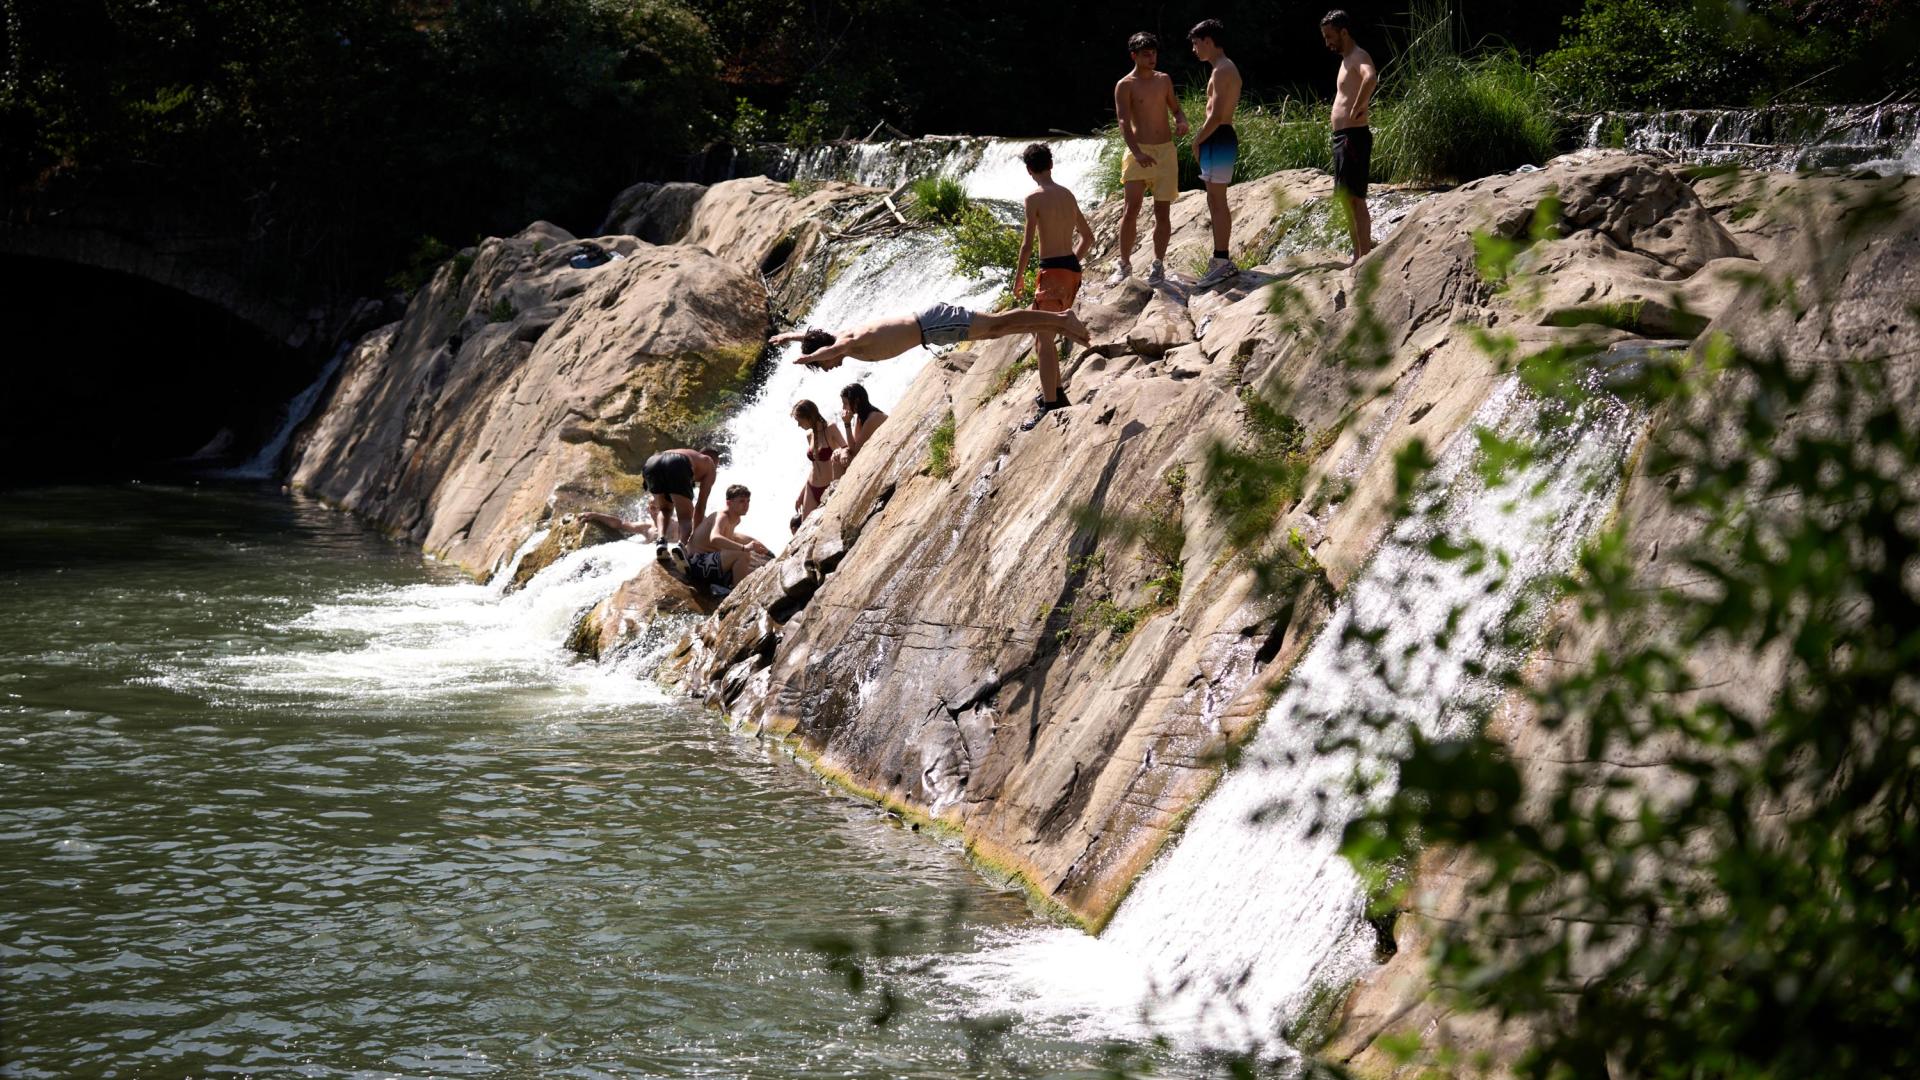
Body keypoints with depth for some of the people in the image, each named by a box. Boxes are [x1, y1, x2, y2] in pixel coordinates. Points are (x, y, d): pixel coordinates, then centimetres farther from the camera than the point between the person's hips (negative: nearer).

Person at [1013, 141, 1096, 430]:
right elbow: (1088, 236, 21)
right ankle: (1054, 392, 33)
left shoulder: (1035, 199, -11)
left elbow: (1027, 244, -13)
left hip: (1053, 272, -8)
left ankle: (1049, 406, -20)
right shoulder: (1068, 196, 13)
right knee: (1041, 331, 24)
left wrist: (1019, 276, -2)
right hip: (1072, 269, 8)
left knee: (1043, 340, -11)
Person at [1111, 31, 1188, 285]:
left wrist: (1181, 121, -6)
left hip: (1165, 150, 4)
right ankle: (1125, 265, 0)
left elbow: (1175, 107, 20)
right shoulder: (1125, 86, -5)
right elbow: (1124, 122, -14)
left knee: (1162, 212, 2)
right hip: (1139, 152, -4)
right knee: (1131, 209, -9)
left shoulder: (1164, 80, 10)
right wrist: (1137, 153, -29)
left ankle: (1158, 265, 11)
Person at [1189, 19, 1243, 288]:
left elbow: (1216, 116, -21)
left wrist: (1197, 141, -11)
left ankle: (1221, 262, -7)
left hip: (1218, 141, -10)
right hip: (1222, 138, 10)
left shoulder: (1222, 71, -15)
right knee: (1216, 202, 15)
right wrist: (1201, 138, 13)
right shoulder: (1227, 69, 17)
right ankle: (1222, 260, 19)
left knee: (1217, 202, -8)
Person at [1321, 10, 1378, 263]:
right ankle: (1358, 254, 20)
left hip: (1353, 136, -11)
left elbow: (1371, 78, -36)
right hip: (1341, 136, 11)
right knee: (1346, 198, 14)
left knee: (1355, 199, -11)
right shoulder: (1346, 60, 19)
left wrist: (1357, 109, -27)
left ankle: (1366, 257, -11)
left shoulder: (1359, 57, -12)